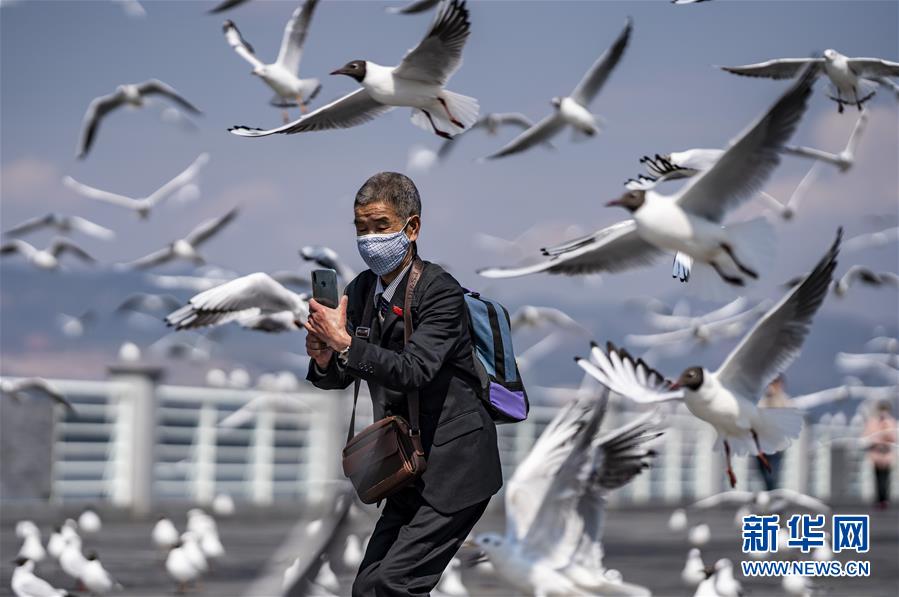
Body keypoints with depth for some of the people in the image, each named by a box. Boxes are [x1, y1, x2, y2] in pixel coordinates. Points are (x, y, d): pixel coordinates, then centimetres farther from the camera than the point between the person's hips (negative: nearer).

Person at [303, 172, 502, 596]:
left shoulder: (440, 291, -15)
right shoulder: (361, 291, 6)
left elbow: (414, 370, -27)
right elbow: (339, 378, 8)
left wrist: (345, 344, -32)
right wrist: (324, 360, -14)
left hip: (454, 469, -8)